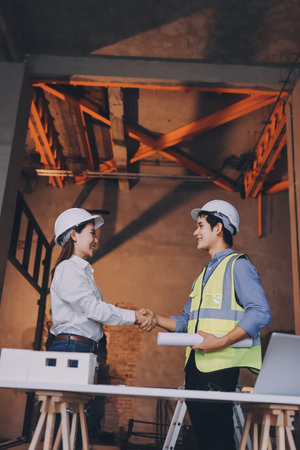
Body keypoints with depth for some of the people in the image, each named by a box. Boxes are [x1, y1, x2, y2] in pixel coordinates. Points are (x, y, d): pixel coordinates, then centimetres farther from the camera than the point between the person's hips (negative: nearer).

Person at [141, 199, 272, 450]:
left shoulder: (238, 265, -4)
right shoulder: (205, 274, 23)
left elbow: (261, 313, -16)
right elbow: (186, 321, 23)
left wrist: (222, 341, -22)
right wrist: (158, 320, 7)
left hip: (220, 364, -8)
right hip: (195, 364, 8)